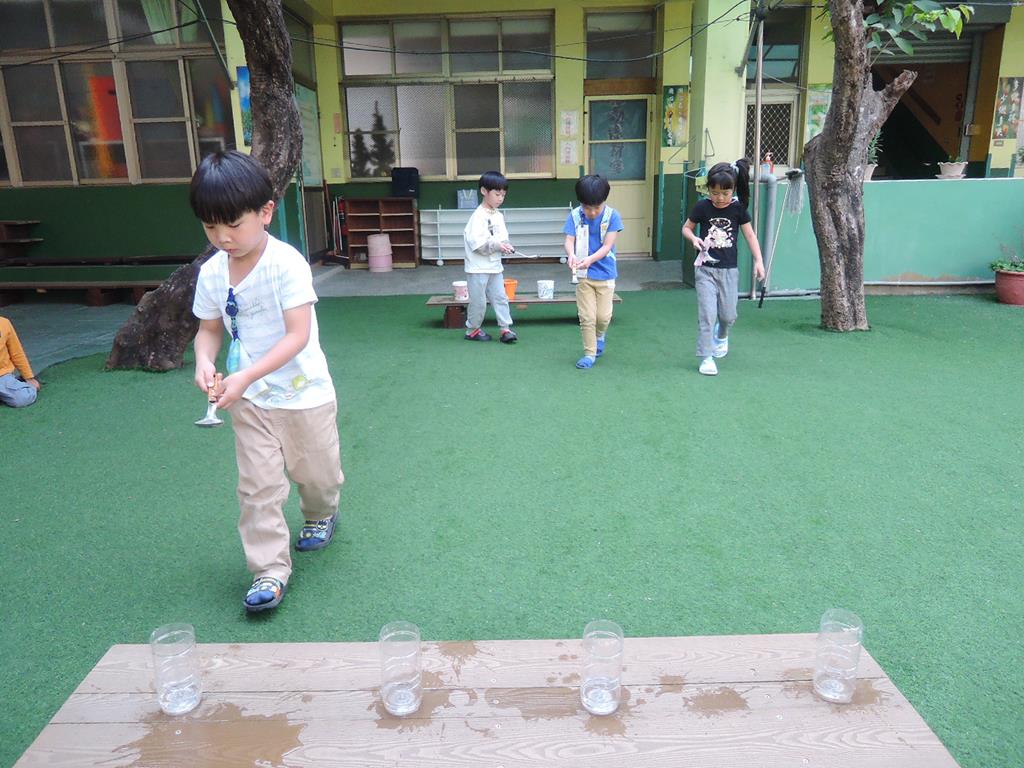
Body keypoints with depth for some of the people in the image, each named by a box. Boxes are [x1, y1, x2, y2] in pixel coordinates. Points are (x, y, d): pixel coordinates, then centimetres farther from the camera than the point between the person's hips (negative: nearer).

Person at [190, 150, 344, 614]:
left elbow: (298, 335, -25)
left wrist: (246, 376, -32)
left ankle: (321, 514, 48)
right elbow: (209, 328, 7)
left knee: (314, 471, 16)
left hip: (302, 392, -3)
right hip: (249, 399, 4)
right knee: (257, 486, 2)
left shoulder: (286, 264, -21)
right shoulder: (212, 272, -4)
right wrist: (204, 361, -15)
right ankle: (270, 570, 12)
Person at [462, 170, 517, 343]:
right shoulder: (479, 216, -16)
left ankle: (505, 329, 10)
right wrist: (497, 245, -26)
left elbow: (502, 237, 13)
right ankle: (472, 330, 18)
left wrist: (505, 246, -9)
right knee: (479, 301, 2)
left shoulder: (498, 215, 8)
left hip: (495, 265, 7)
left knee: (500, 298, 6)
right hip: (478, 267, -7)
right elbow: (476, 242, -23)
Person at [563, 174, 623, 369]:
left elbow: (607, 246, -16)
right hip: (583, 275, 1)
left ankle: (600, 335, 36)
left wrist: (590, 259, -33)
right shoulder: (575, 215, -9)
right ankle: (590, 353, 14)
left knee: (603, 316, 2)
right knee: (586, 317, 1)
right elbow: (569, 240, -12)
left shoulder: (612, 216, -13)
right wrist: (571, 255, -35)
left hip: (605, 274, -1)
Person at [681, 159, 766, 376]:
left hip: (729, 269, 2)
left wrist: (758, 260, -7)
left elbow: (750, 235, 2)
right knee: (707, 314, -8)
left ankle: (721, 336, 44)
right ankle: (706, 357, 1)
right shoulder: (702, 207, -7)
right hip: (705, 268, -1)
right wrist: (694, 239, -16)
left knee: (728, 314, 10)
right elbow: (686, 228, 5)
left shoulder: (738, 208, -4)